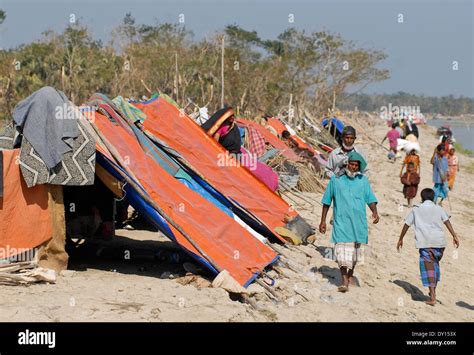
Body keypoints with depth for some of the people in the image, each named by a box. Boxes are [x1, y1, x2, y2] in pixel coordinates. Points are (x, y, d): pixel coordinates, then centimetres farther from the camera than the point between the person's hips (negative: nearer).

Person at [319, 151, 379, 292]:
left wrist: (375, 212, -14)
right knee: (342, 250, -14)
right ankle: (344, 281, -17)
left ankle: (350, 274, 33)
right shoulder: (335, 179, 2)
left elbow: (370, 199, 6)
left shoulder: (363, 180, 7)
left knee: (355, 249, 14)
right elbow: (327, 201, 7)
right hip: (341, 221, -3)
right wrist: (323, 220, 6)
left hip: (358, 221, 3)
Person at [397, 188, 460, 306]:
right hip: (439, 241, 2)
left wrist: (400, 239, 24)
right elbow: (447, 221, 0)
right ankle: (433, 291, 29)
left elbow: (406, 225, 15)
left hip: (425, 242, -2)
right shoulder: (439, 209, 16)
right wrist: (454, 236, -8)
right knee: (435, 264, 21)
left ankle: (432, 297, -16)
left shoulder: (416, 209, 16)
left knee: (429, 266, -7)